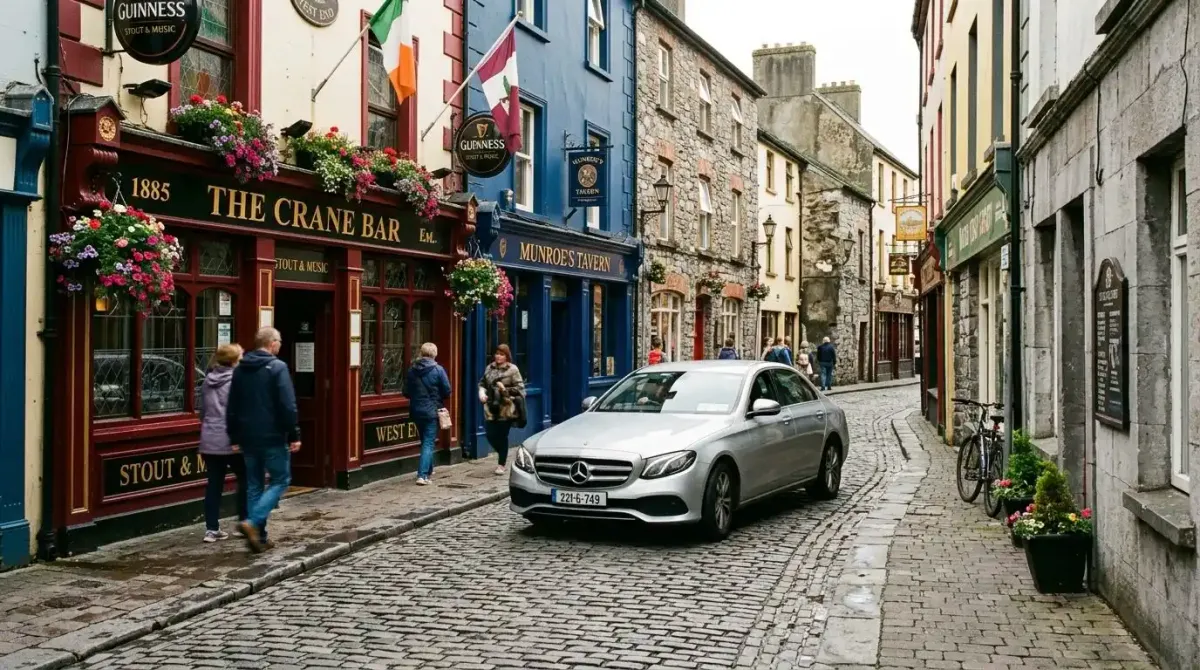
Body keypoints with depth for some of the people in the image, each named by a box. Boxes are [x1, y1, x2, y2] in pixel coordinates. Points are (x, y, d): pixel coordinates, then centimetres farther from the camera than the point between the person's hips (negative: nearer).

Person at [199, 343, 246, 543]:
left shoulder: (207, 381, 11)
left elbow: (202, 411, 19)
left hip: (209, 440, 6)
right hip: (232, 440, -6)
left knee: (214, 484, 8)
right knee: (245, 479, 11)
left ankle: (212, 529, 7)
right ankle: (244, 520, 15)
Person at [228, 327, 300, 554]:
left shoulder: (240, 369, 10)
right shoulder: (277, 367, -10)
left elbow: (232, 407, 13)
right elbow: (288, 406, -16)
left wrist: (233, 436, 19)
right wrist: (294, 435, -11)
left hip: (248, 438, 6)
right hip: (272, 437, -6)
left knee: (254, 485, 12)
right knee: (280, 480, 4)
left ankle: (259, 536, 12)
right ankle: (253, 522, -14)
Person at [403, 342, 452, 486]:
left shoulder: (412, 370, 1)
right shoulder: (438, 370, -11)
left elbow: (406, 392, 4)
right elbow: (447, 392, -9)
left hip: (416, 411, 5)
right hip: (432, 411, -5)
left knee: (426, 441, 20)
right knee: (429, 442, -3)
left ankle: (428, 470, 32)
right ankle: (422, 475, -13)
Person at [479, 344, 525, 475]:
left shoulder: (512, 369, -6)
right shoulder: (490, 368, 8)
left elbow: (520, 388, -7)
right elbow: (482, 383, 18)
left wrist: (506, 390, -19)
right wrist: (482, 392, -1)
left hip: (505, 409, -4)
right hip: (491, 408, 4)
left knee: (502, 437, 3)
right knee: (491, 436, 3)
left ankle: (501, 464, 17)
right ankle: (502, 456, 32)